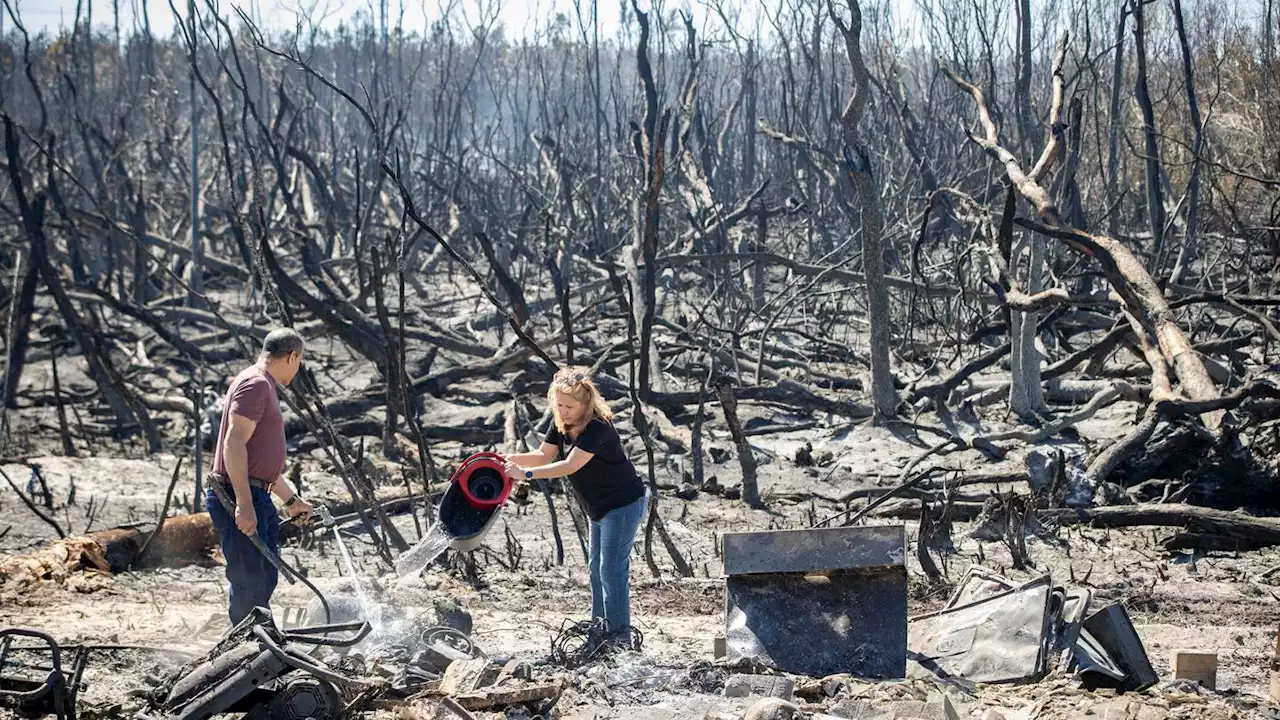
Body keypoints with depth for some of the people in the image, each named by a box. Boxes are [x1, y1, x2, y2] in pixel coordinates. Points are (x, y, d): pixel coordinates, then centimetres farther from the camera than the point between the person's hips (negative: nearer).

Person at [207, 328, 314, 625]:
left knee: (264, 579, 17)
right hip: (239, 499, -11)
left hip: (255, 499, 11)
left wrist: (292, 500, 33)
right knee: (250, 583, -9)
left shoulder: (264, 387, 21)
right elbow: (234, 444, -23)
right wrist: (244, 504, -28)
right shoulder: (255, 384, -12)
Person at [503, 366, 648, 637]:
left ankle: (618, 633, -1)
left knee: (612, 569, -9)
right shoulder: (562, 423, -2)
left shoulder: (597, 428, -29)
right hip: (600, 507, 10)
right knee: (597, 567, 18)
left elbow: (570, 466, -35)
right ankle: (599, 625, 31)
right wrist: (509, 459, -19)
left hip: (624, 504, -10)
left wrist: (526, 474, -37)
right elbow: (544, 455, -1)